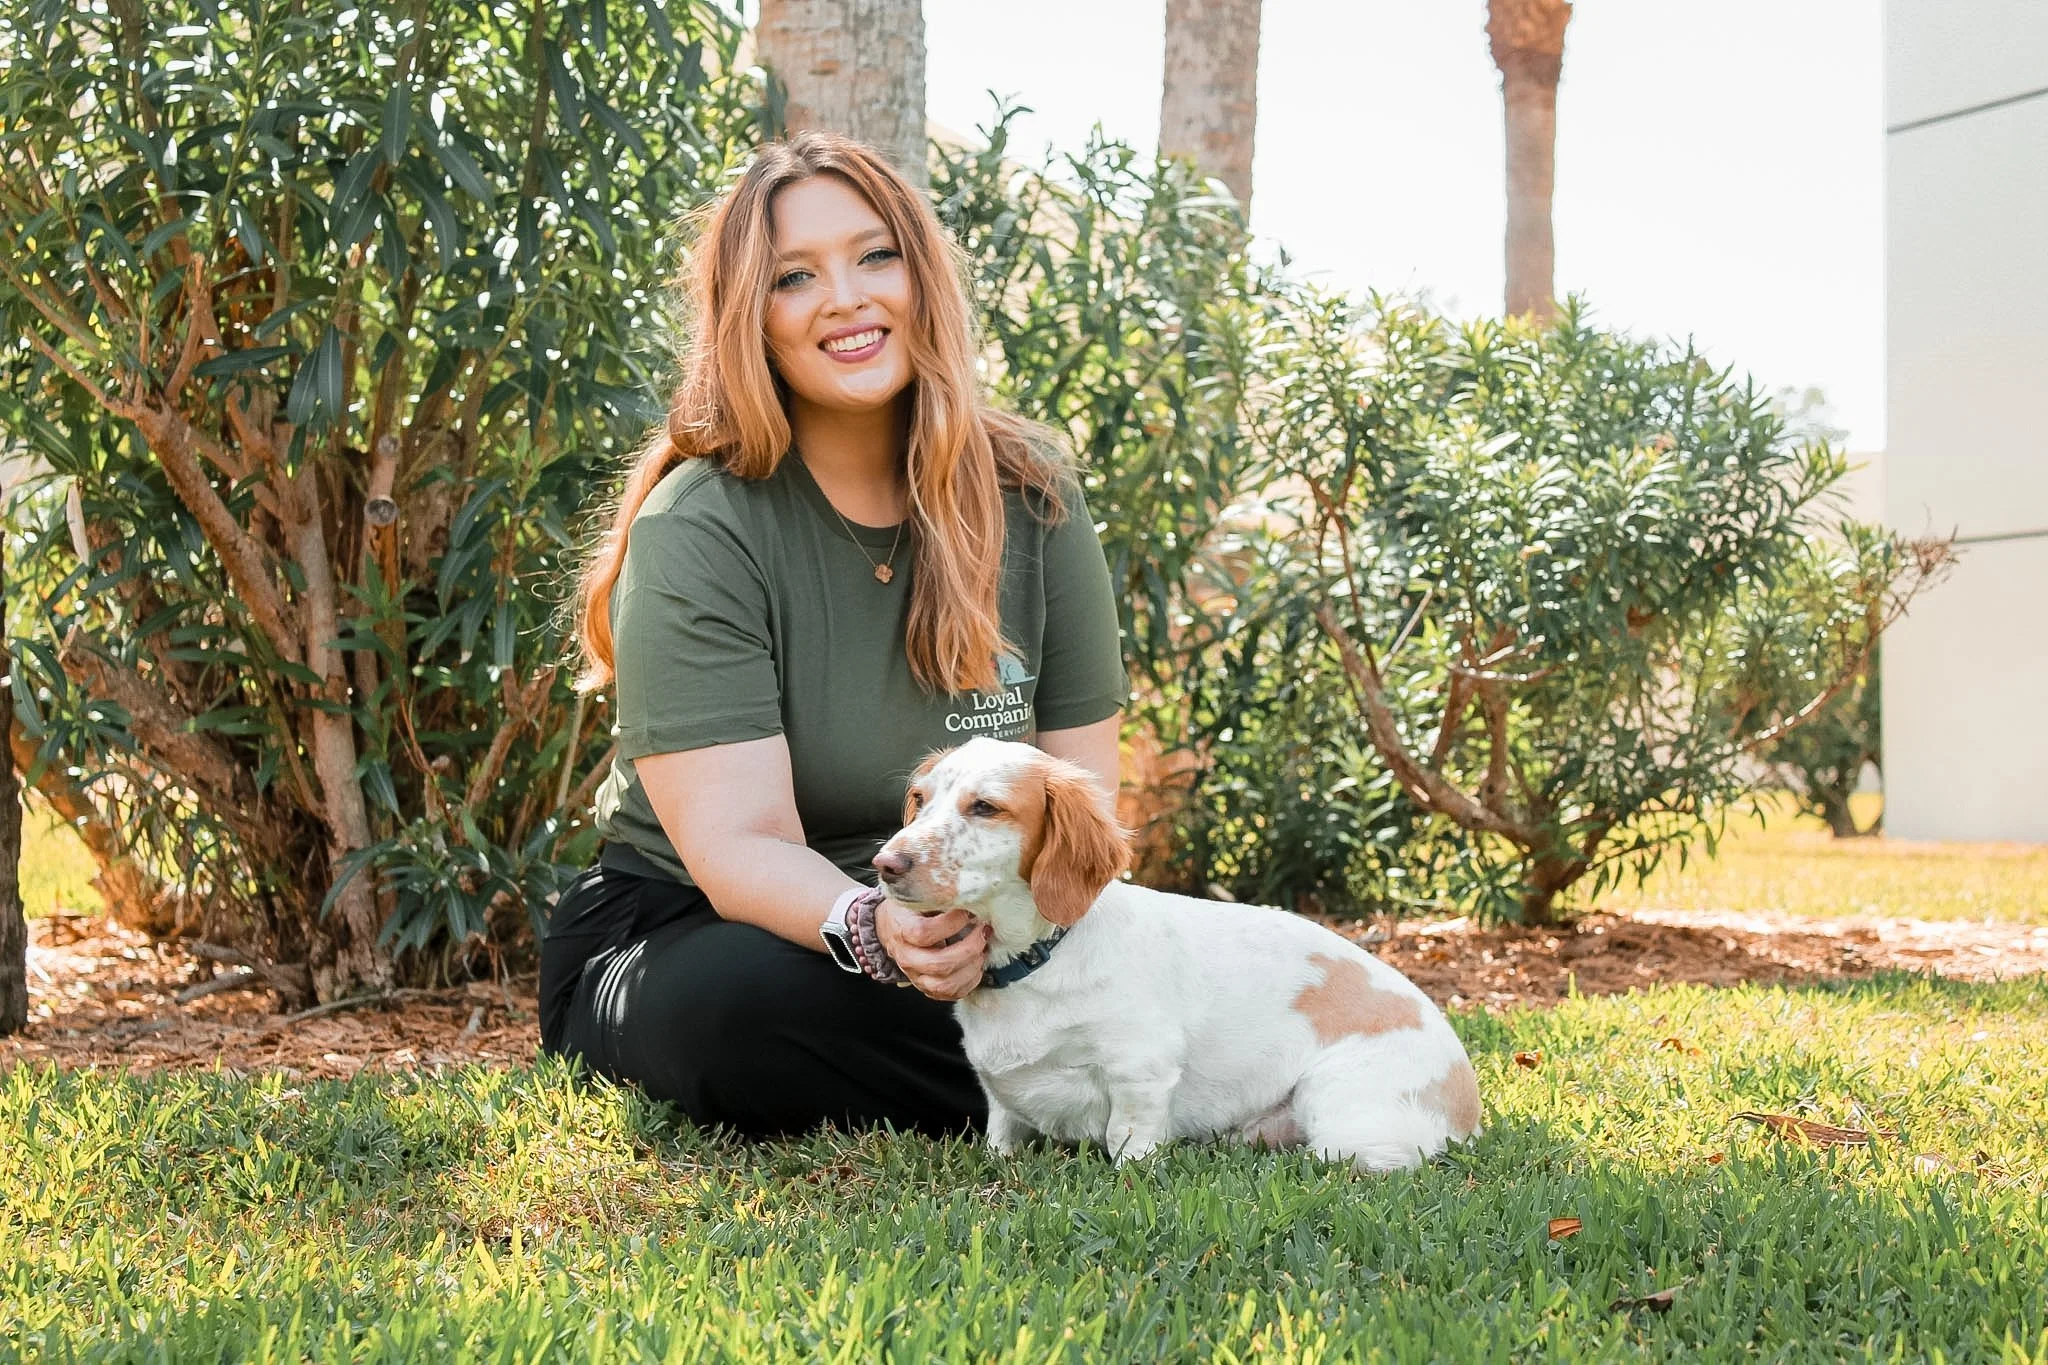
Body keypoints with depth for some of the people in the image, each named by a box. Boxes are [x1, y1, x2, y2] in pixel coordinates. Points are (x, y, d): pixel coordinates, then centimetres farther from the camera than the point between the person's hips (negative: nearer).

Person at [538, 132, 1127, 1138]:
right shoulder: (696, 535, -15)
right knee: (748, 1002, -39)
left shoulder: (1031, 499, -2)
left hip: (955, 936, 4)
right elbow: (738, 844, -22)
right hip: (679, 936, -3)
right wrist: (872, 931, -44)